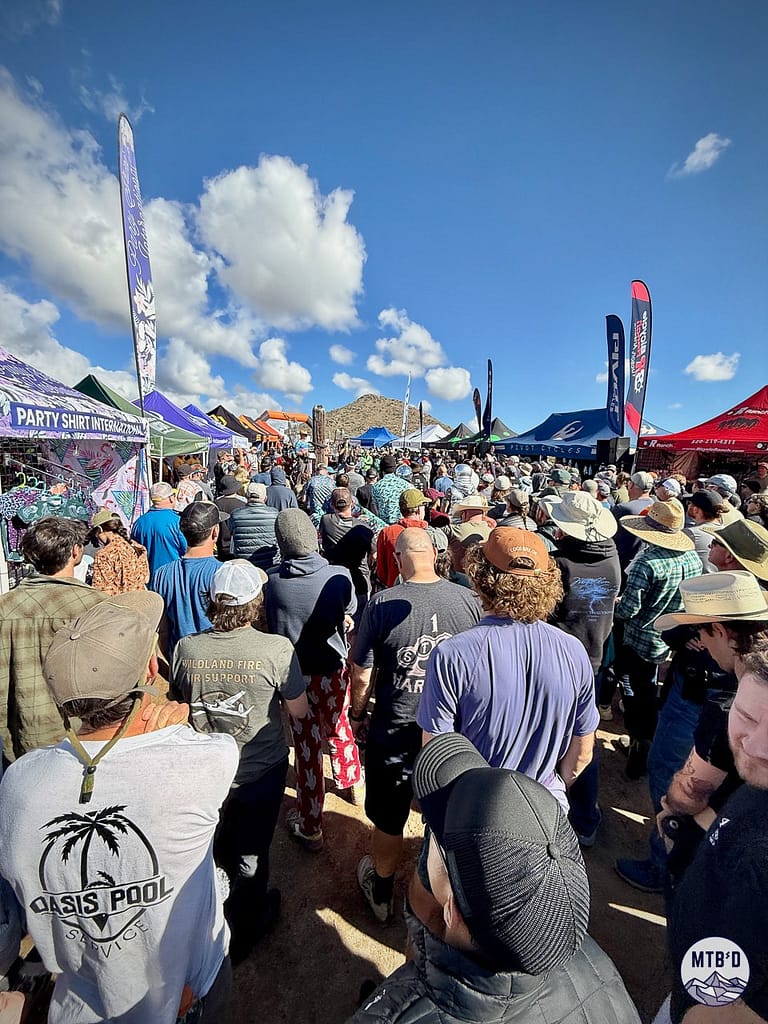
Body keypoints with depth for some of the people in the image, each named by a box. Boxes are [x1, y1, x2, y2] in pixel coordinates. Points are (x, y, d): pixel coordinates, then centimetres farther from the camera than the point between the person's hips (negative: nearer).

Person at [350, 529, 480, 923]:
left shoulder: (383, 604, -23)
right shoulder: (469, 599, -14)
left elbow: (362, 674, -15)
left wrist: (357, 714, 5)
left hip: (394, 732, -2)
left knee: (388, 822, 24)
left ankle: (381, 894, 49)